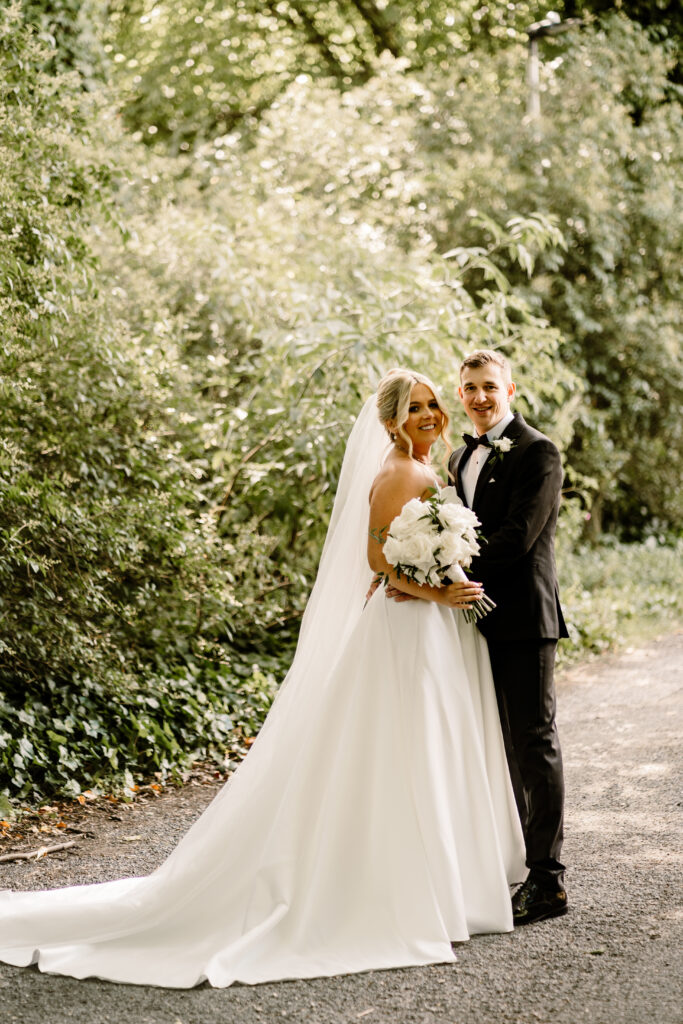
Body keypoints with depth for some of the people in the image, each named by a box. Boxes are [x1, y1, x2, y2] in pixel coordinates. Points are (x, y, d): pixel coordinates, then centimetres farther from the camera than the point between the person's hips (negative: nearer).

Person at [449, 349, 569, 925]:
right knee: (503, 746, 14)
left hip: (523, 619, -8)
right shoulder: (462, 458, 17)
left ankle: (548, 880, -1)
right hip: (481, 620, 8)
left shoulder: (537, 453, -9)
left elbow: (518, 535, -19)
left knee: (534, 743, -5)